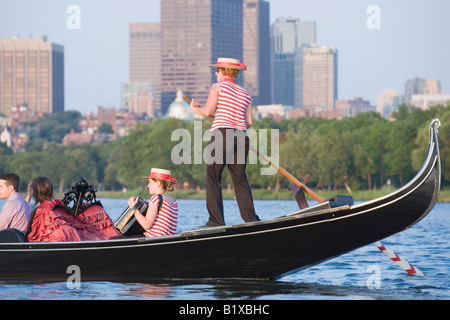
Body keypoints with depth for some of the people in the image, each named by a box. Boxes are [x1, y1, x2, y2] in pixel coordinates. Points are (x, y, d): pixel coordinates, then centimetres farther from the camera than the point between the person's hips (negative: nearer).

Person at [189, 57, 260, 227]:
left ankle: (216, 221, -8)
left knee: (213, 179, -1)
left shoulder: (218, 87, 2)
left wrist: (194, 108, 13)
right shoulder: (245, 94, 17)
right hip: (241, 137, 5)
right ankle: (251, 218, 2)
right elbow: (249, 122, 11)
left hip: (221, 135, -5)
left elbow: (207, 110, -7)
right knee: (240, 179, 11)